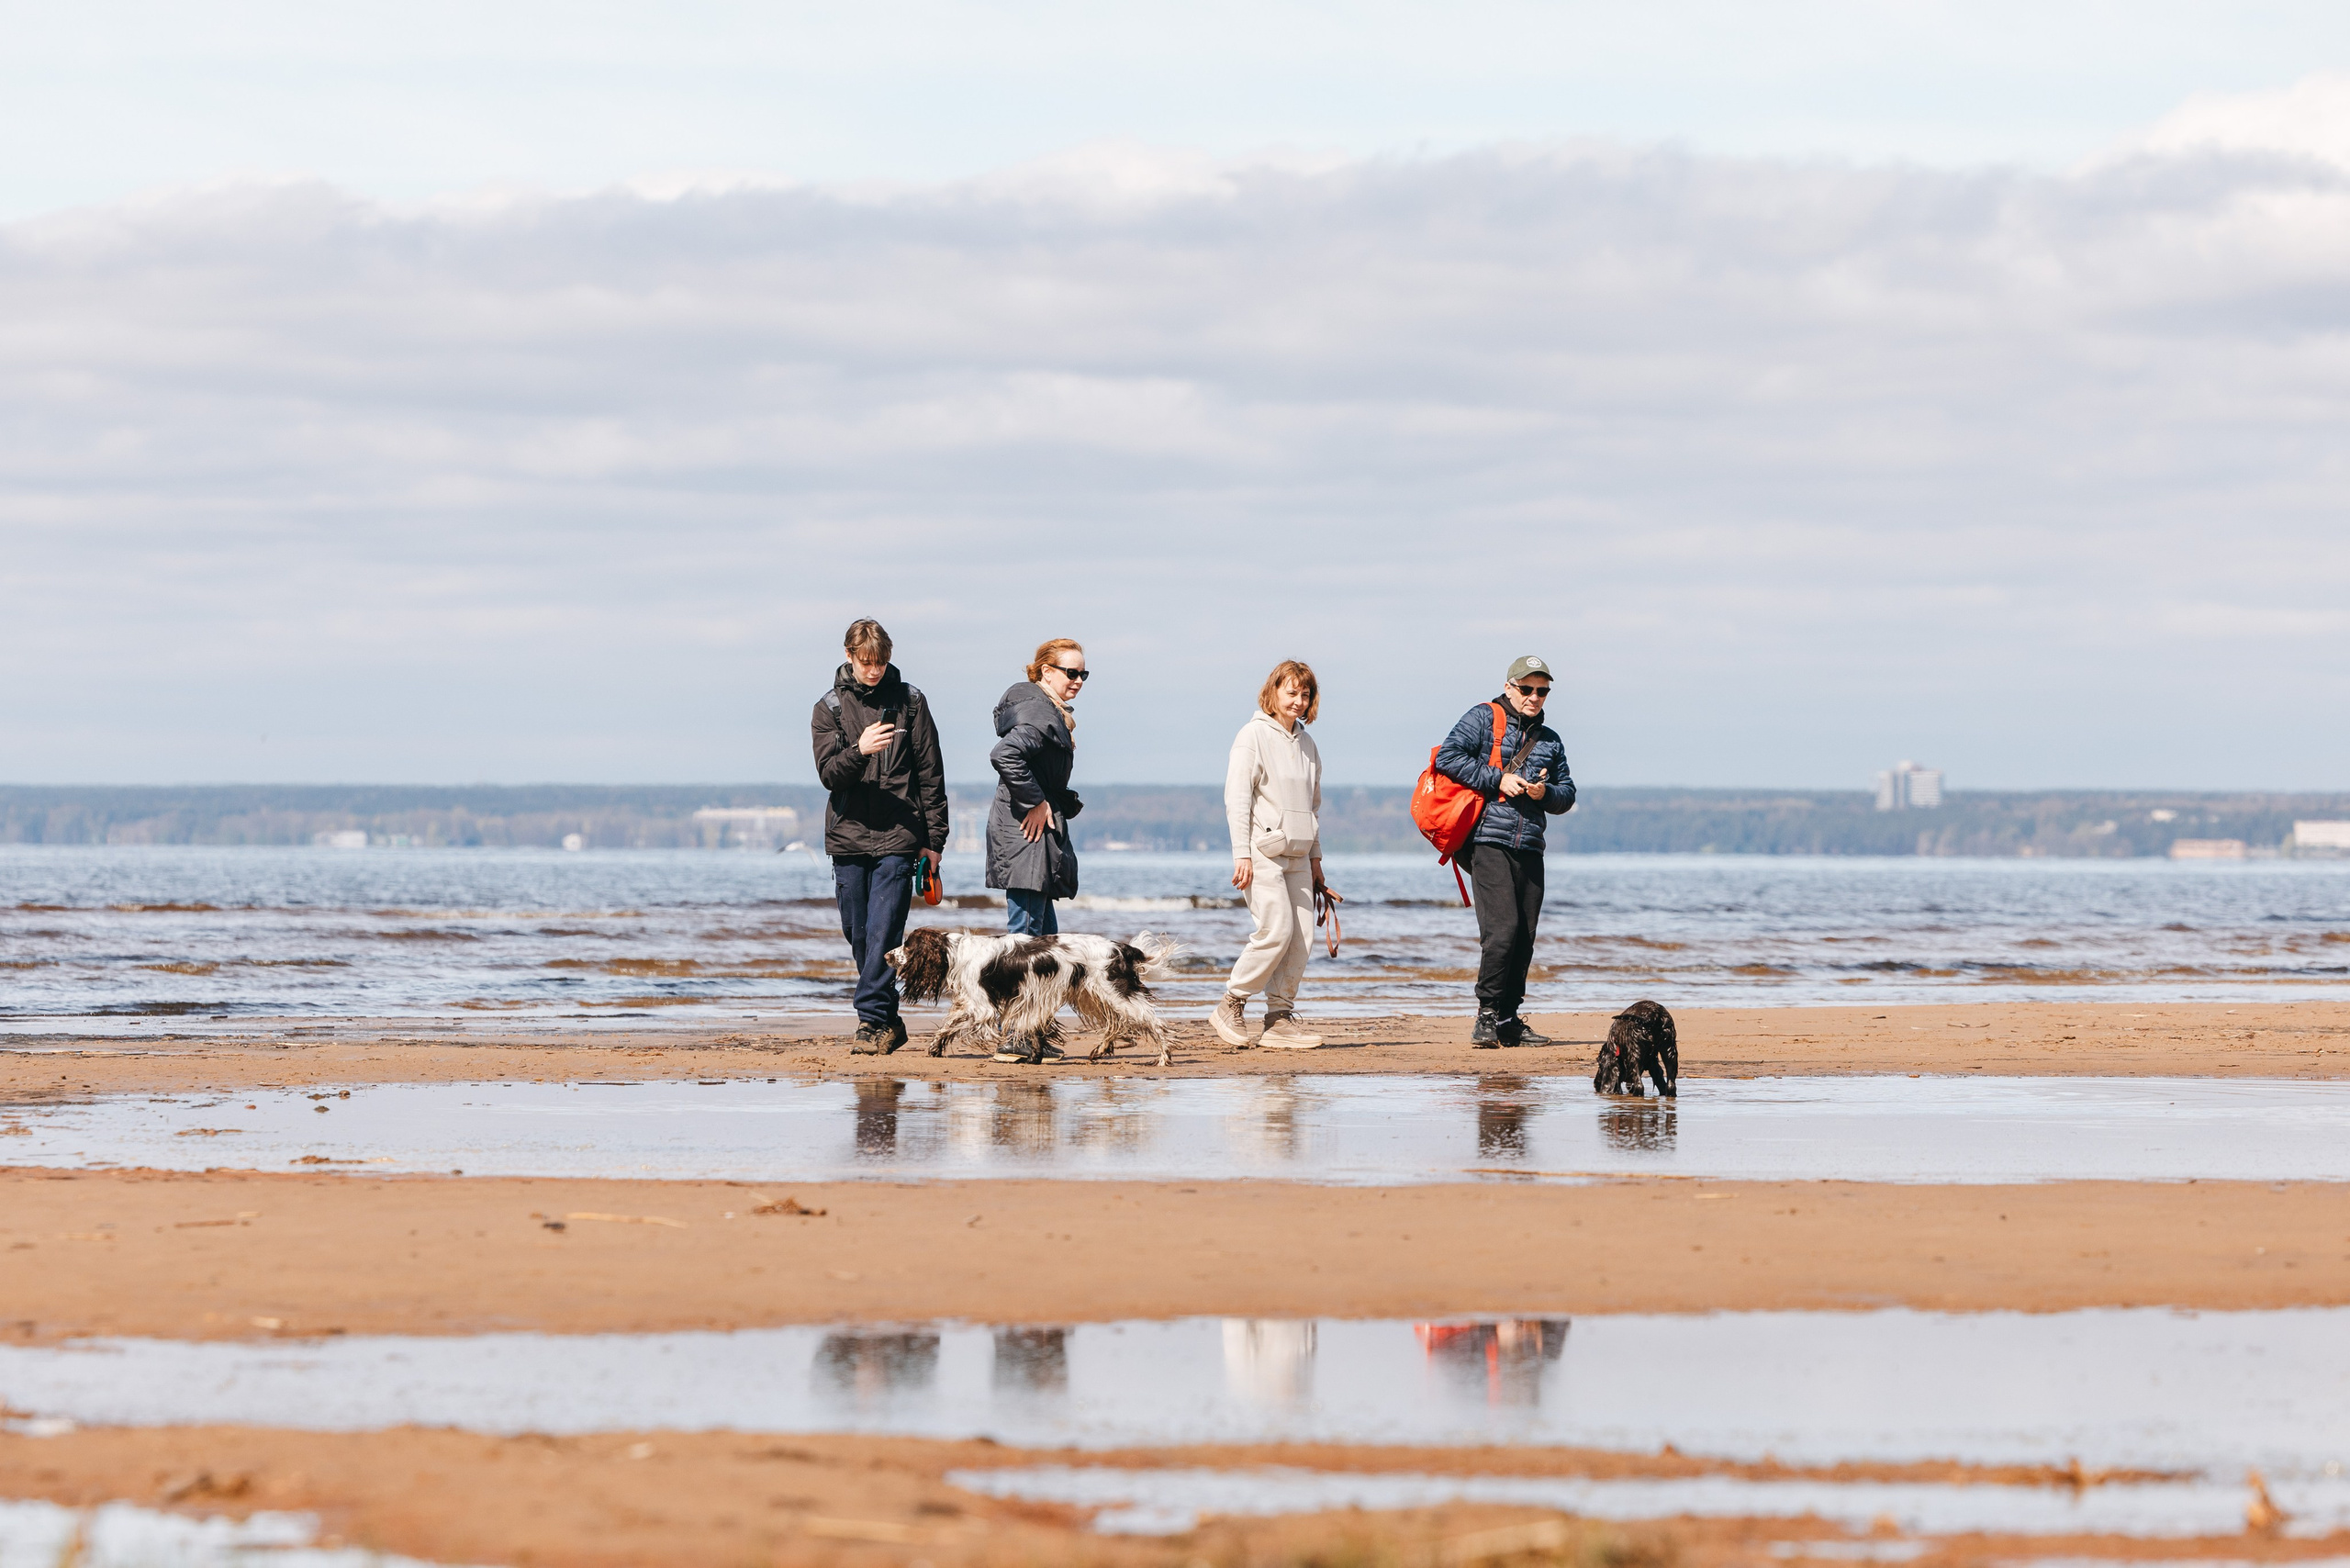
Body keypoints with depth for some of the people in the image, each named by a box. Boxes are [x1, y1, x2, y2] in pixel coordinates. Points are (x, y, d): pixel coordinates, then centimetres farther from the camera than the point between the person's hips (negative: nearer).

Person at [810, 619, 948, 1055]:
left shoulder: (909, 702, 4)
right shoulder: (829, 708, 6)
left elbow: (930, 774, 6)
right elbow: (829, 773, -5)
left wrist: (934, 839, 3)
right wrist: (859, 751, -25)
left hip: (898, 839, -2)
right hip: (848, 836, 3)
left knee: (883, 932, -12)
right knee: (858, 934, 7)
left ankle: (873, 1020, -14)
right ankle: (888, 1022, 18)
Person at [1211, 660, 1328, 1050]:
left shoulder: (1306, 744, 16)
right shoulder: (1254, 735, -4)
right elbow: (1237, 798, -9)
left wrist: (1315, 857, 21)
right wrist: (1242, 854, -15)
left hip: (1297, 856, 7)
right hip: (1263, 852, -7)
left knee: (1302, 937, -1)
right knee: (1276, 931, -14)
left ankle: (1280, 1017, 5)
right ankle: (1231, 1006, -2)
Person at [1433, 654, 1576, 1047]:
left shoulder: (1550, 741, 22)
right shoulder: (1483, 719, 5)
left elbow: (1567, 794, 22)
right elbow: (1448, 757, -7)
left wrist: (1546, 793, -1)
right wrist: (1498, 779, -11)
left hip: (1529, 849, 6)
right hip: (1489, 841, -6)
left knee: (1524, 939, 4)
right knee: (1503, 928, -17)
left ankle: (1508, 1020, 11)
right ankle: (1488, 1017, -10)